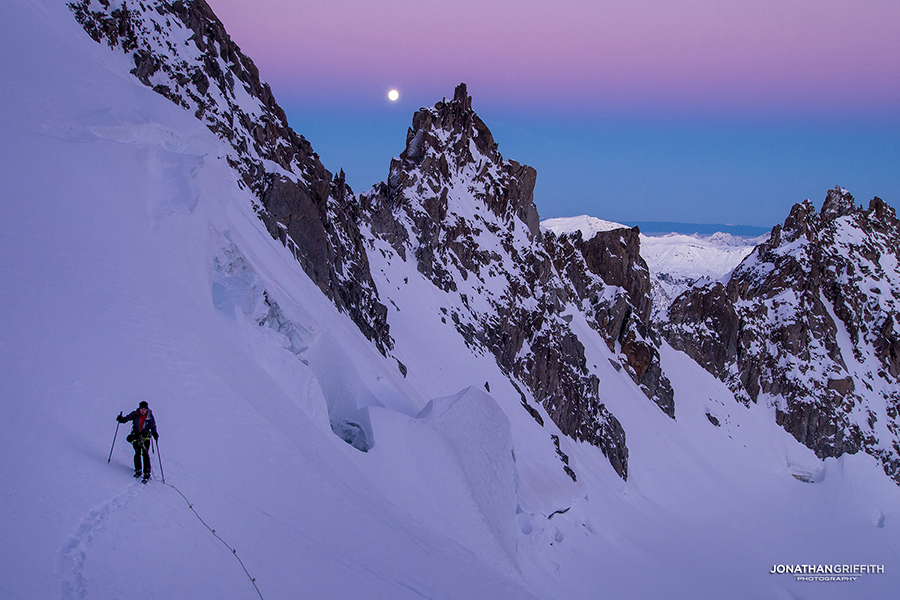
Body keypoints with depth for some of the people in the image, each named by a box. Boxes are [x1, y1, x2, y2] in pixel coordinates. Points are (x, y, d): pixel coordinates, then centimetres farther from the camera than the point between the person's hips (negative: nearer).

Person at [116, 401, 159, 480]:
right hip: (136, 436, 2)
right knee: (137, 453, -2)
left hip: (146, 437, -2)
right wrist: (121, 419, -19)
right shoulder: (135, 414, -4)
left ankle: (147, 473, -10)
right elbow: (126, 418, 3)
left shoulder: (150, 417, -7)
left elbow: (153, 427, -5)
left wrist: (155, 434, -23)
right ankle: (138, 470, 15)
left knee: (145, 454, -10)